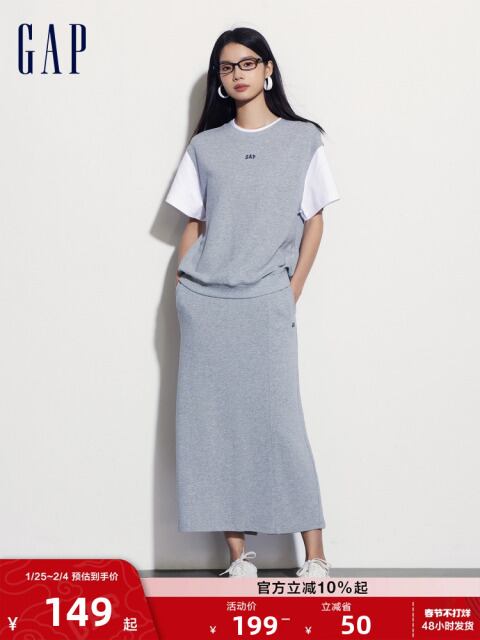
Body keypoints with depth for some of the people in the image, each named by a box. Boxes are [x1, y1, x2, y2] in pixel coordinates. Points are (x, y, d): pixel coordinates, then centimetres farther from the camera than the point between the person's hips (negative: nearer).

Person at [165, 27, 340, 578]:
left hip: (265, 303, -2)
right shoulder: (204, 146, 12)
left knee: (280, 423, -7)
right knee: (211, 423, 1)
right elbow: (192, 224, 13)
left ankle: (315, 558, -1)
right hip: (203, 302, 3)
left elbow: (314, 223, 6)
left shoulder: (302, 140, 6)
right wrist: (183, 294, 4)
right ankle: (239, 554, 8)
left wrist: (292, 292, -2)